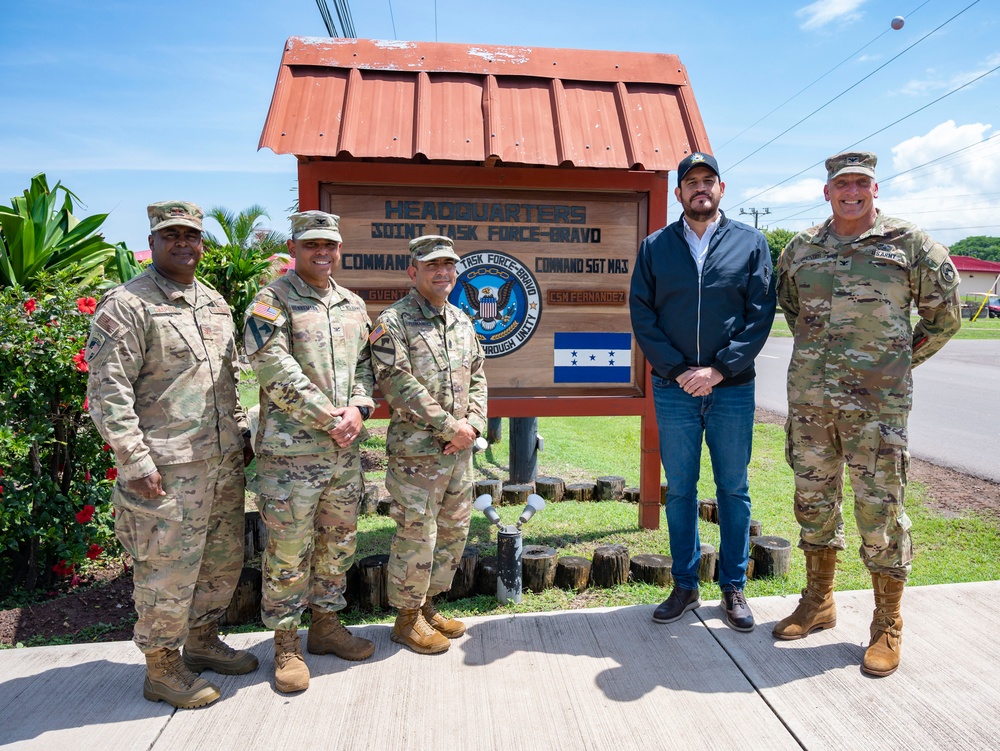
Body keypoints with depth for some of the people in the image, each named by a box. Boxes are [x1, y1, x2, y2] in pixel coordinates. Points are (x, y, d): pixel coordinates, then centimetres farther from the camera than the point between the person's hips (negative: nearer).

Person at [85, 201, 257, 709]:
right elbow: (107, 392, -14)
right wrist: (135, 462, -17)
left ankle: (202, 640, 38)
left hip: (223, 463, 8)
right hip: (168, 471, -7)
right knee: (168, 573, 4)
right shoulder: (126, 305, -9)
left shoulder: (215, 303, 14)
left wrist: (241, 433, 16)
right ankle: (162, 669, 23)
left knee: (224, 560, 17)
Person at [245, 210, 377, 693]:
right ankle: (286, 644, 20)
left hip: (346, 450, 6)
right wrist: (329, 417, -15)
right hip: (290, 451, -6)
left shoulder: (353, 305, 14)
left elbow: (365, 363, 13)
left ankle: (326, 624, 34)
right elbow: (275, 370, -16)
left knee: (338, 542, 16)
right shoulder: (272, 301, -6)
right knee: (287, 550, 4)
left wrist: (358, 409, -6)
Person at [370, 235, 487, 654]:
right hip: (416, 451, -7)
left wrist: (473, 423, -2)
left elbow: (477, 378, 15)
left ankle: (427, 605, 34)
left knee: (454, 531, 15)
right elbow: (399, 386, -18)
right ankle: (407, 618, 21)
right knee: (417, 537, 2)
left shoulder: (462, 322, 13)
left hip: (460, 449, 8)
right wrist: (450, 427, -17)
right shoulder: (393, 322, -10)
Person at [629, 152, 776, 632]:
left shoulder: (751, 243, 4)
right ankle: (684, 586, 23)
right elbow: (641, 314, 0)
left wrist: (718, 369, -12)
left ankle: (733, 587, 24)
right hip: (673, 389, 1)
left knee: (733, 490, 9)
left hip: (733, 389, 0)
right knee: (679, 490, 9)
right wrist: (679, 369, -10)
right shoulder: (655, 246, 6)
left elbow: (760, 314, -2)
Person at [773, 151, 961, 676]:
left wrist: (901, 360, 9)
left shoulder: (908, 244, 1)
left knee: (880, 506, 1)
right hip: (809, 396, 4)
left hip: (877, 400, -3)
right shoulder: (800, 249, 10)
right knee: (813, 499, 11)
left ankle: (887, 626, 17)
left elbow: (944, 313, 9)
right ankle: (818, 603, 28)